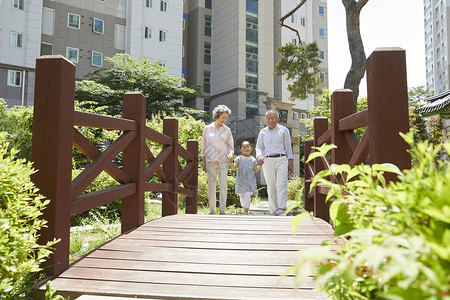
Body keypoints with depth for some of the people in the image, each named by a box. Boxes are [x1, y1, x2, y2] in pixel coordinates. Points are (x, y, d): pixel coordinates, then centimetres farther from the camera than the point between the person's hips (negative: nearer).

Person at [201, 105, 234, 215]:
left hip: (223, 160, 0)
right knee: (211, 184, 0)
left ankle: (222, 210, -4)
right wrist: (204, 160, 7)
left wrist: (230, 153, -7)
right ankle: (212, 210, 7)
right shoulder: (207, 128, 7)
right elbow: (204, 145, 11)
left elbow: (230, 145, 15)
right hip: (210, 160, 0)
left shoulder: (227, 130, 8)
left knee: (223, 184, -8)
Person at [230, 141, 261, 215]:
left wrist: (260, 165, 0)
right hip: (241, 180, 1)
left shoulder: (253, 159, 9)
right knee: (242, 195, 5)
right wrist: (231, 162, -17)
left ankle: (245, 211, -10)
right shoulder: (239, 158, 5)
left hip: (250, 181, 0)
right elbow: (234, 167, 0)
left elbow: (255, 170, 13)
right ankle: (244, 208, 28)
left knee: (247, 195, -12)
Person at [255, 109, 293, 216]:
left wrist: (290, 163, 4)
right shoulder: (262, 132, 14)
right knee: (271, 187, 1)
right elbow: (259, 147, 11)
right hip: (267, 161, 2)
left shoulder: (284, 130, 10)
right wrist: (259, 156, -11)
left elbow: (288, 147, 10)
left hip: (281, 160, -2)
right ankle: (274, 211, 10)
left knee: (281, 185, -14)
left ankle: (281, 210, -17)